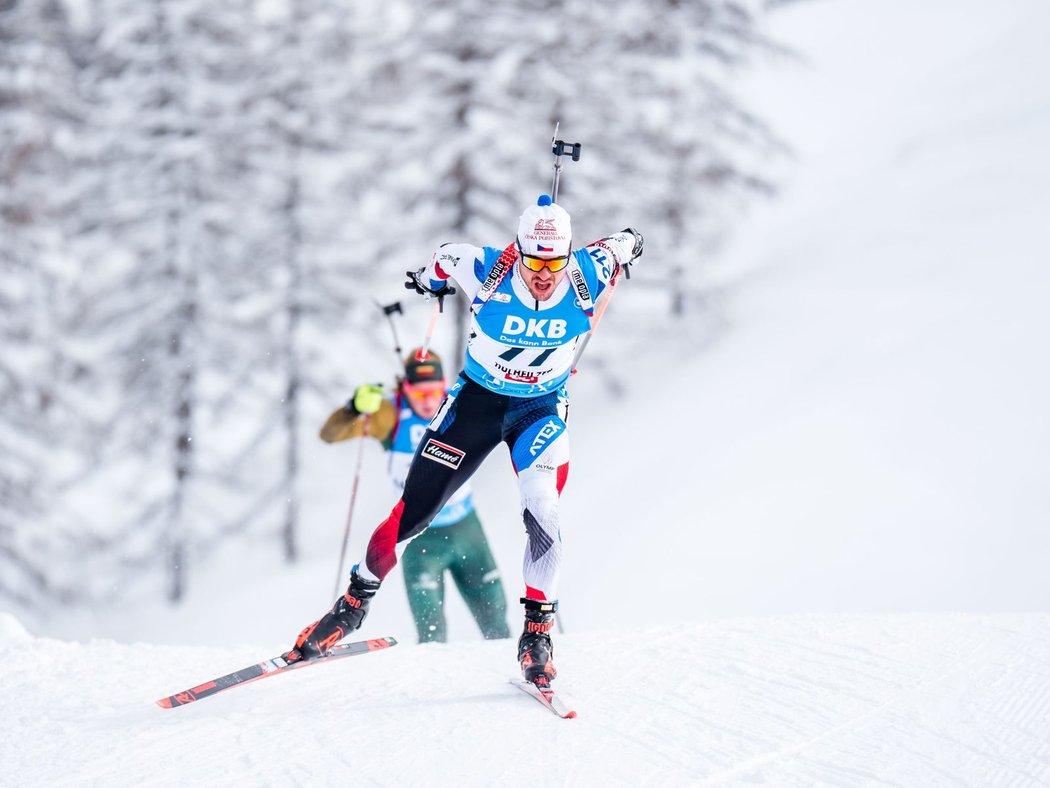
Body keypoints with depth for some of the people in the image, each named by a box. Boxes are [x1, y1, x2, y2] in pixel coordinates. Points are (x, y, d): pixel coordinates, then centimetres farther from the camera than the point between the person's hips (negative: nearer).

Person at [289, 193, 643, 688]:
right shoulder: (487, 272, -27)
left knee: (541, 513, -21)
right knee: (414, 511, 2)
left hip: (541, 409, 0)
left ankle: (538, 630, -6)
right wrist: (429, 278, 17)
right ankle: (356, 601, 22)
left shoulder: (586, 280, -25)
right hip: (476, 400, 0)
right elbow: (448, 256, -4)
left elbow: (620, 246, -4)